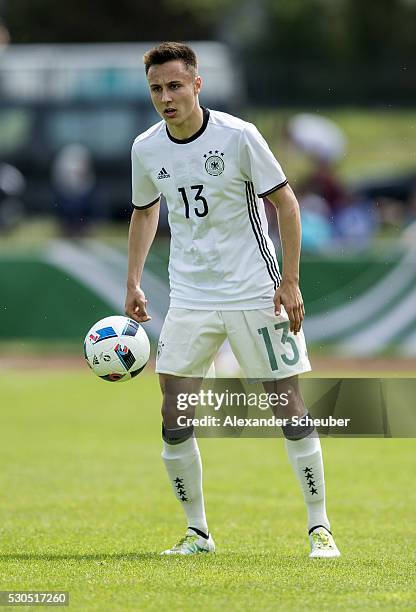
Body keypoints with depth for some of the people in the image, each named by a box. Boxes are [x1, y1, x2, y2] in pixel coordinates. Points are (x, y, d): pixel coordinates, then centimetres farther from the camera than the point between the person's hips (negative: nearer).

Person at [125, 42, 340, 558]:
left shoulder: (238, 136, -12)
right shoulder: (146, 149, 1)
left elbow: (285, 202, -5)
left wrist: (290, 281, -9)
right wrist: (133, 283, 12)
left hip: (255, 295, -4)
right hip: (189, 298, 4)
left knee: (291, 409, -3)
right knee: (173, 419, -3)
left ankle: (319, 527, 6)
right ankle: (197, 531, 10)